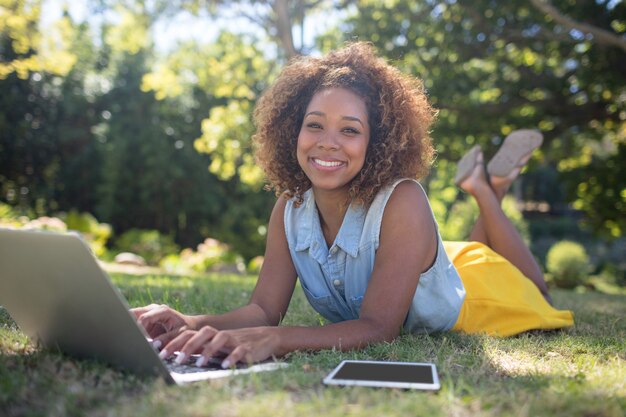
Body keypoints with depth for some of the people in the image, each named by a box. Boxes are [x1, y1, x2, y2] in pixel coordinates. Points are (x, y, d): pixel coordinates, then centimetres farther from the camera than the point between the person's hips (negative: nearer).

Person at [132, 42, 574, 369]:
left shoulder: (402, 203, -43)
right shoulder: (290, 208, -27)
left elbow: (379, 327, -46)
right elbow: (264, 309, -29)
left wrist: (272, 340, -61)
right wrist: (191, 324, -49)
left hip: (471, 289, -3)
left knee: (532, 293, 31)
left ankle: (488, 190, 34)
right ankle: (480, 185, 40)